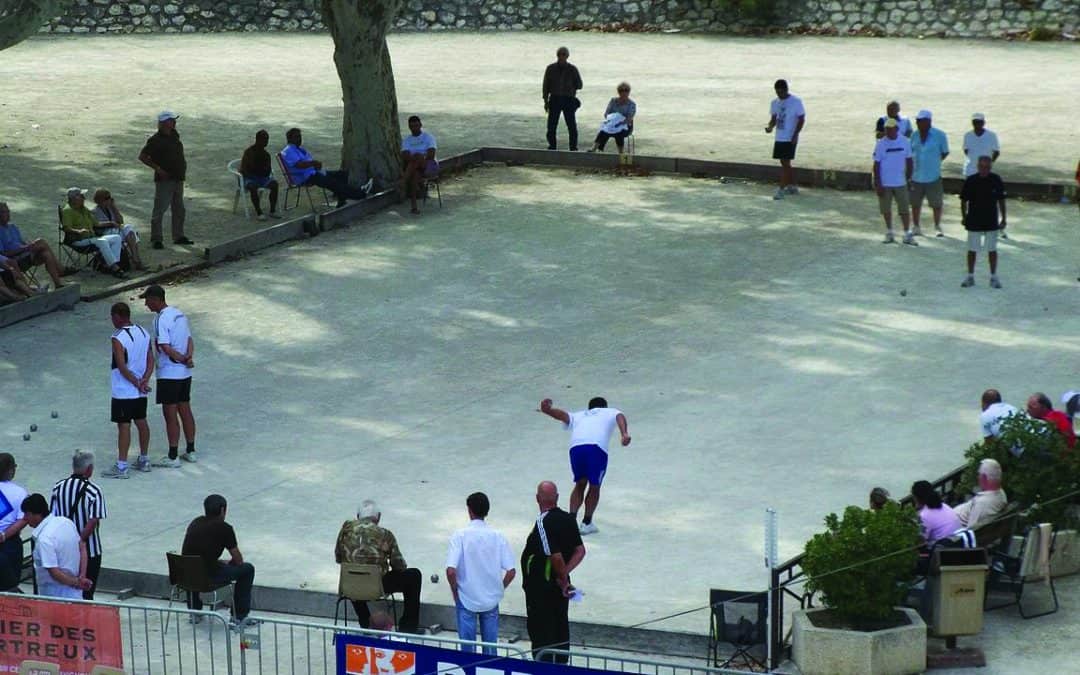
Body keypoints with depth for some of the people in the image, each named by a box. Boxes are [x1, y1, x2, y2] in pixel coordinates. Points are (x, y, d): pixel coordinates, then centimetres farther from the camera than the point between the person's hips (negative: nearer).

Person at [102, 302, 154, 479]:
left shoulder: (118, 339, -19)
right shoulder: (143, 333, 5)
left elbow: (122, 367, -21)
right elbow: (151, 359, 4)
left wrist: (137, 383, -13)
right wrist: (145, 380, -5)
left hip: (123, 391, -8)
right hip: (141, 391, 8)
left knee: (124, 426, -3)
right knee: (141, 422, 17)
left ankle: (121, 467, 0)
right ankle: (144, 460, 27)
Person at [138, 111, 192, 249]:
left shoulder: (174, 135, 9)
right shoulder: (155, 140, -14)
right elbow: (142, 157, -13)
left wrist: (183, 164, 11)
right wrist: (157, 168, -18)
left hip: (178, 179, 8)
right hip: (164, 179, -8)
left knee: (179, 210, 15)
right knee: (159, 210, -4)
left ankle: (178, 236, 26)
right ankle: (156, 239, 1)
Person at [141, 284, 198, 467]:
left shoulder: (161, 320, -18)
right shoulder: (179, 314, 10)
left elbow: (165, 348, -24)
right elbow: (189, 340, 6)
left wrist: (183, 359, -12)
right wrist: (188, 357, -10)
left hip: (169, 374, -8)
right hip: (185, 374, 8)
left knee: (170, 414, -1)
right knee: (185, 410, 16)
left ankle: (173, 457, 4)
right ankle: (191, 451, 23)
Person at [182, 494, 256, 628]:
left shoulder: (195, 523, 13)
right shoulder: (224, 528, -5)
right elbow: (238, 560, 1)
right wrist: (227, 563, 24)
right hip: (209, 577, -6)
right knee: (247, 569, 13)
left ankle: (194, 610, 42)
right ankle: (238, 617, 15)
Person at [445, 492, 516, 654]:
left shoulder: (460, 536, -12)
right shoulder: (497, 537, -5)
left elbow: (451, 571, -19)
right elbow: (511, 572, -7)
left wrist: (455, 592, -3)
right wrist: (498, 590, 10)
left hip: (467, 600, -2)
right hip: (491, 600, 2)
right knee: (490, 648, 12)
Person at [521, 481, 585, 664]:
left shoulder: (543, 523, -22)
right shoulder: (568, 519, 2)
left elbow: (555, 556, -27)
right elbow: (580, 551, 3)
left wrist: (563, 579, -11)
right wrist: (564, 575, -5)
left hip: (540, 588, -8)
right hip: (560, 587, 8)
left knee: (540, 634, 0)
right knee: (561, 630, 16)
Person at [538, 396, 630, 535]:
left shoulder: (577, 416, 36)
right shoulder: (611, 412, 30)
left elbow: (563, 415, 18)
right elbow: (620, 417, 8)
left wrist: (547, 409, 0)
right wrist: (624, 434, -9)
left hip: (576, 446, 3)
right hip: (598, 446, -2)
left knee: (580, 484, 21)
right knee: (594, 487, 14)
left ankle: (571, 519, 9)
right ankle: (586, 523, 16)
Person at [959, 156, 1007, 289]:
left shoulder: (996, 180, -5)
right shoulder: (971, 181, -8)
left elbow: (1001, 200, 3)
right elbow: (964, 200, 1)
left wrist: (1003, 219, 4)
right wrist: (964, 217, -1)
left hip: (991, 222, 0)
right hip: (974, 221, 0)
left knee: (992, 250, 7)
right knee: (972, 250, 7)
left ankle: (993, 277, 17)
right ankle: (970, 276, 19)